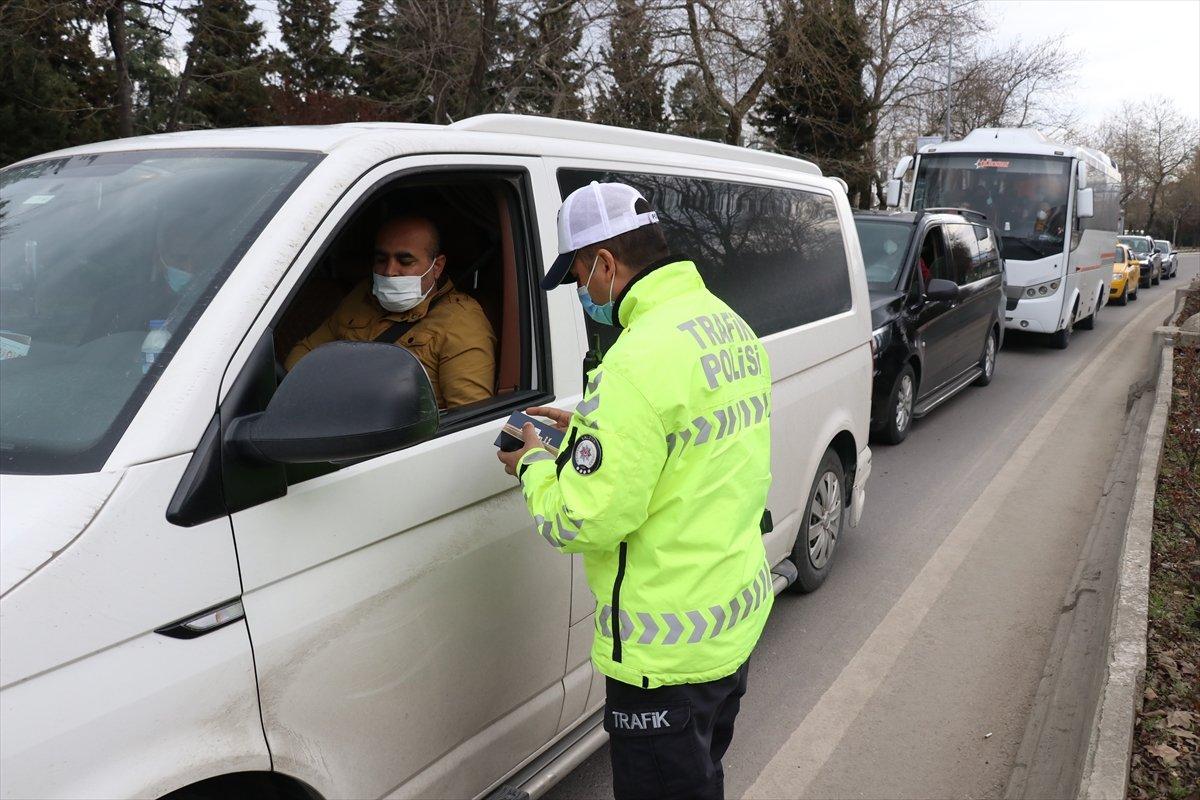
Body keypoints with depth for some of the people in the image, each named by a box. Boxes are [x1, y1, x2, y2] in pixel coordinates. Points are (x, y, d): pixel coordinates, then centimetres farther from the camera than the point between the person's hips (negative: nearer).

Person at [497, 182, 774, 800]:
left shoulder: (640, 360, -26)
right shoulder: (730, 325, 5)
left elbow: (585, 522, -26)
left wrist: (535, 466, -6)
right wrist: (590, 428, 12)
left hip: (669, 648, -9)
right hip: (739, 613, 9)